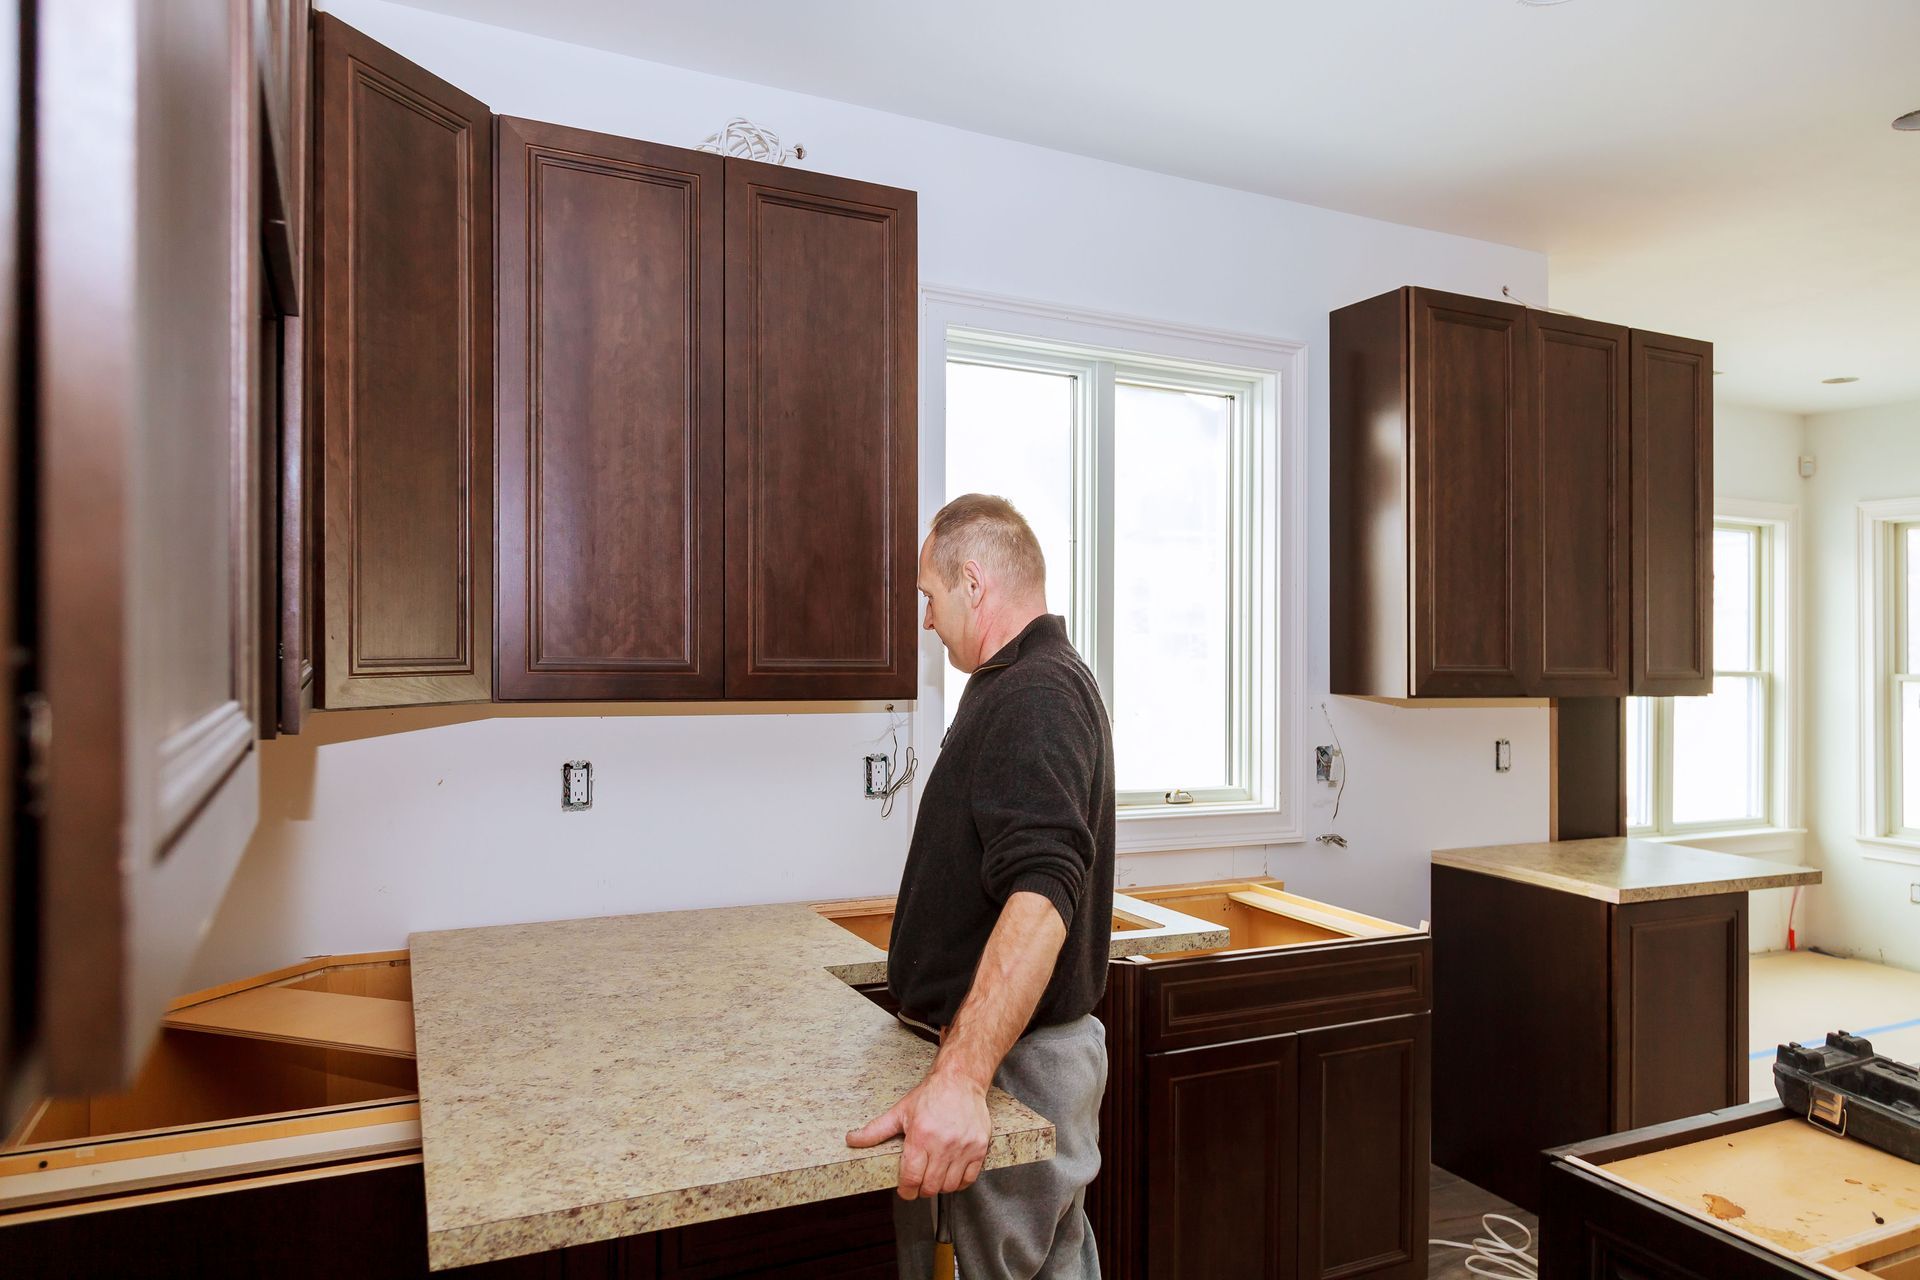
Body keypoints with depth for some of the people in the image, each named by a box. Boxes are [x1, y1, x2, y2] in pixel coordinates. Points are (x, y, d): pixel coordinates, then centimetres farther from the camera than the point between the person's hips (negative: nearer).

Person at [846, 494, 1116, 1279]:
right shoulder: (1039, 683, 12)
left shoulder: (1032, 699, -22)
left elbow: (1040, 898, -36)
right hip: (991, 1040, 10)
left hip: (1014, 1058, -10)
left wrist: (961, 1077, -45)